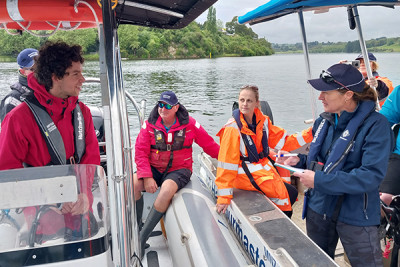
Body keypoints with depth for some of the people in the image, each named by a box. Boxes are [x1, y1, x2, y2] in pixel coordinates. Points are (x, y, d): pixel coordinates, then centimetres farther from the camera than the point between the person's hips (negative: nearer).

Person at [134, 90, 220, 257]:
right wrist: (147, 177, -17)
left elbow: (209, 145, 5)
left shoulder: (189, 124, -4)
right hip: (154, 169, 3)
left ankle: (142, 239, -23)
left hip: (180, 169, -2)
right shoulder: (150, 124, -1)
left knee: (167, 189, -35)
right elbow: (140, 152, -5)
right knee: (134, 183, -27)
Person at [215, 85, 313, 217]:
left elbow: (282, 141, 7)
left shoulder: (263, 121, 3)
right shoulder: (232, 128, -17)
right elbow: (226, 163, -17)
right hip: (246, 173, -7)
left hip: (263, 165, 7)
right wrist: (224, 198, -18)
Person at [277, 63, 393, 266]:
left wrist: (319, 180, -26)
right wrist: (299, 160, -6)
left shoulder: (375, 125, -19)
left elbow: (371, 176, -27)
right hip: (318, 209, 6)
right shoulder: (324, 121, 1)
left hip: (355, 216, -6)